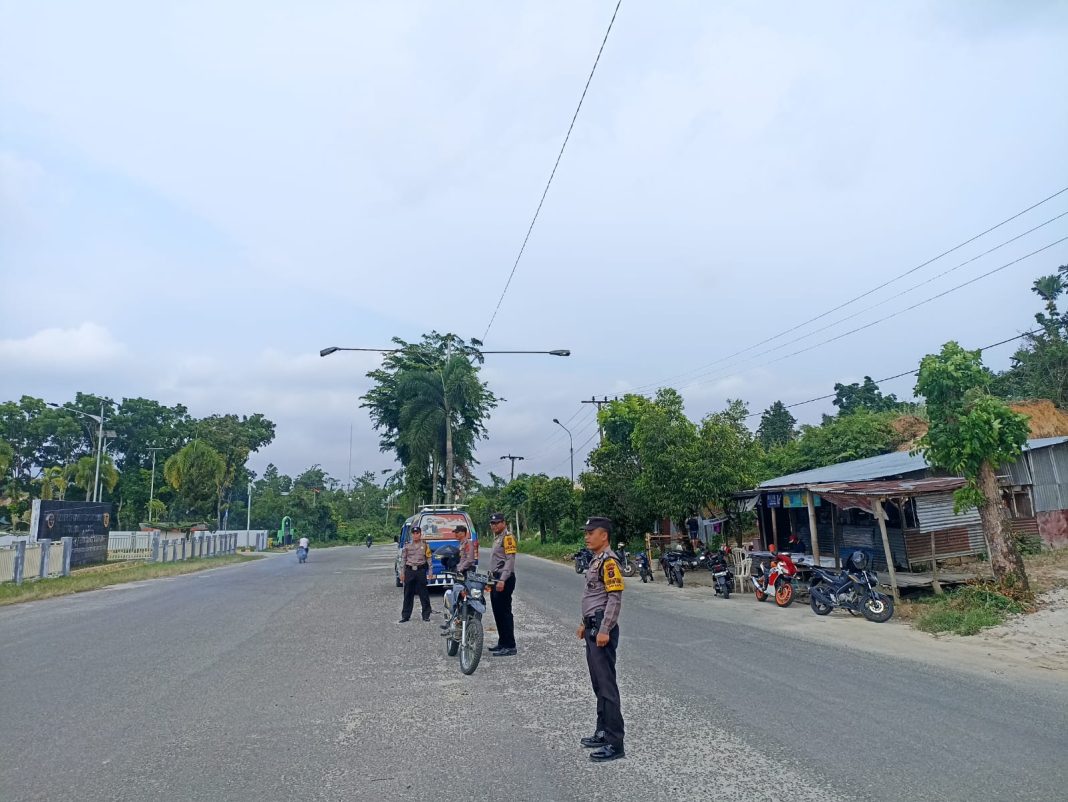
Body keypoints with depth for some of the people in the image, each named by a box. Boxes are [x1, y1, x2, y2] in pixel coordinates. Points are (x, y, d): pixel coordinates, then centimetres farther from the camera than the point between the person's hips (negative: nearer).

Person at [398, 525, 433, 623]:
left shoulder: (424, 545, 3)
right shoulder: (407, 545, 5)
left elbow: (429, 559, 5)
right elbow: (403, 559, 8)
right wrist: (402, 573, 4)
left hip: (421, 571, -1)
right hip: (409, 571, 1)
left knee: (424, 594, 2)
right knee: (408, 594, 7)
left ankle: (426, 615, 10)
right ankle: (405, 616, 14)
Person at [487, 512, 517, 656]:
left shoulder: (508, 537, -10)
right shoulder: (497, 537, 20)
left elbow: (510, 560, -19)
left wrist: (502, 580, -24)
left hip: (504, 579, -10)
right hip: (496, 578, 10)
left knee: (504, 612, -9)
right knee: (497, 612, 14)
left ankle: (509, 646, -6)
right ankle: (502, 643, 23)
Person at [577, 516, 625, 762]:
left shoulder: (609, 561, -15)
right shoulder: (596, 560, 16)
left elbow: (615, 598, -21)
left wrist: (604, 630, -23)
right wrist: (585, 624, 24)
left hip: (602, 629, -10)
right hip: (593, 627, 10)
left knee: (607, 685, -7)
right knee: (598, 684, 17)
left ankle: (614, 743, -2)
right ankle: (603, 732, 28)